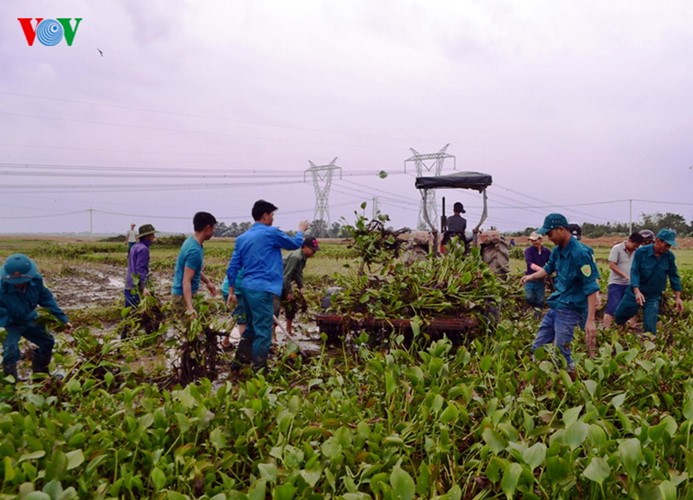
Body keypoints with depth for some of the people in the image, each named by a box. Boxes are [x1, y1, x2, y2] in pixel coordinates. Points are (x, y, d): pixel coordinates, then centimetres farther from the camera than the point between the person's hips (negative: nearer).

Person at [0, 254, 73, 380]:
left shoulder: (35, 280, -26)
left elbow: (47, 299, -11)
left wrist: (63, 319, -12)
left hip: (29, 320, 6)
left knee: (47, 342, 14)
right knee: (11, 351, -24)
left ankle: (40, 374, 36)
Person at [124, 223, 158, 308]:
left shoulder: (135, 247, 16)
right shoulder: (143, 249, -14)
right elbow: (140, 269, -22)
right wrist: (144, 287, -29)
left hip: (129, 286, 10)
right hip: (135, 288, -10)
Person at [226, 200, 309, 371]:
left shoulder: (242, 238, 12)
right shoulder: (271, 233, -7)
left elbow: (233, 267, 12)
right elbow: (295, 244, 9)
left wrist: (232, 292, 18)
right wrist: (301, 230, 28)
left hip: (247, 287, 8)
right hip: (262, 289, -8)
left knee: (251, 327, 21)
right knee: (263, 331, 0)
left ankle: (239, 360, 28)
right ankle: (259, 370, 5)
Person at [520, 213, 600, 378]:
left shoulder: (580, 253, -20)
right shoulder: (558, 250, 5)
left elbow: (591, 288, -22)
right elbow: (548, 268, 26)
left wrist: (590, 320, -27)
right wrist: (531, 276, 7)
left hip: (569, 309, -9)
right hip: (555, 306, 9)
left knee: (561, 352, -3)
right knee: (537, 347, 12)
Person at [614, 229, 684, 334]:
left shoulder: (669, 256, -7)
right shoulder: (641, 252, -15)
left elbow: (674, 276, 3)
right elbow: (634, 272, -19)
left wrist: (678, 297, 0)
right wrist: (637, 292, -32)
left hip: (653, 297, 1)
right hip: (636, 292, -1)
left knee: (650, 327, -5)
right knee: (619, 316, 9)